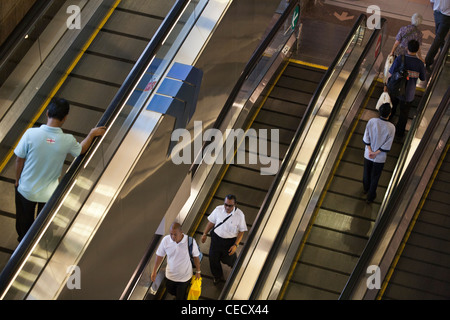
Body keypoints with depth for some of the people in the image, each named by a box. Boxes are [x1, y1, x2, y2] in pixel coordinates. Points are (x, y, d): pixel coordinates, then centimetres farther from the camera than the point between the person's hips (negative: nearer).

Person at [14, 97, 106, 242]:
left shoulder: (31, 134, -26)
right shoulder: (67, 141, -23)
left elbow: (19, 160, -11)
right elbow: (81, 150, 2)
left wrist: (17, 180, 7)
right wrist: (92, 134, 17)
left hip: (26, 190, 0)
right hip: (48, 194, 0)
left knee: (24, 221, 28)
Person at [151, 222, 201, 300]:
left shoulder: (190, 241, -28)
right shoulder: (165, 240, -22)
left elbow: (196, 256, -11)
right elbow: (160, 256, -6)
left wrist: (198, 272, 0)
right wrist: (154, 272, 0)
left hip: (184, 276, -3)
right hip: (170, 275, 3)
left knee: (181, 297, 13)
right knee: (170, 291, 28)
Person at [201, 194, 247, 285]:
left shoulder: (239, 215, -23)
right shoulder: (218, 210, -16)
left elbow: (241, 231, -14)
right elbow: (211, 222, -1)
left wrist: (235, 245, -18)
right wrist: (204, 234, 5)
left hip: (230, 241, -2)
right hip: (216, 238, 2)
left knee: (228, 259, 20)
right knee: (213, 258, 14)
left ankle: (233, 264, 60)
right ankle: (217, 277, 42)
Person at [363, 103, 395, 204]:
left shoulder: (371, 122, -21)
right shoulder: (391, 128, -25)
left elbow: (366, 138, -14)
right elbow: (387, 146, -19)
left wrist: (370, 151, -11)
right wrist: (376, 153, -13)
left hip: (368, 154, 2)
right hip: (380, 157, -2)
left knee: (366, 172, 28)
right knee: (375, 177, 19)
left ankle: (366, 188, 54)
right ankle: (370, 196, 35)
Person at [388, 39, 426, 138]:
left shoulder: (400, 59, -24)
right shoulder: (420, 64, -23)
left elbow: (391, 74, -17)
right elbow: (422, 78, -7)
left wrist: (386, 85, -1)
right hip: (408, 93, -1)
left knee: (392, 105, 32)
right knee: (404, 113, 22)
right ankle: (399, 132, 39)